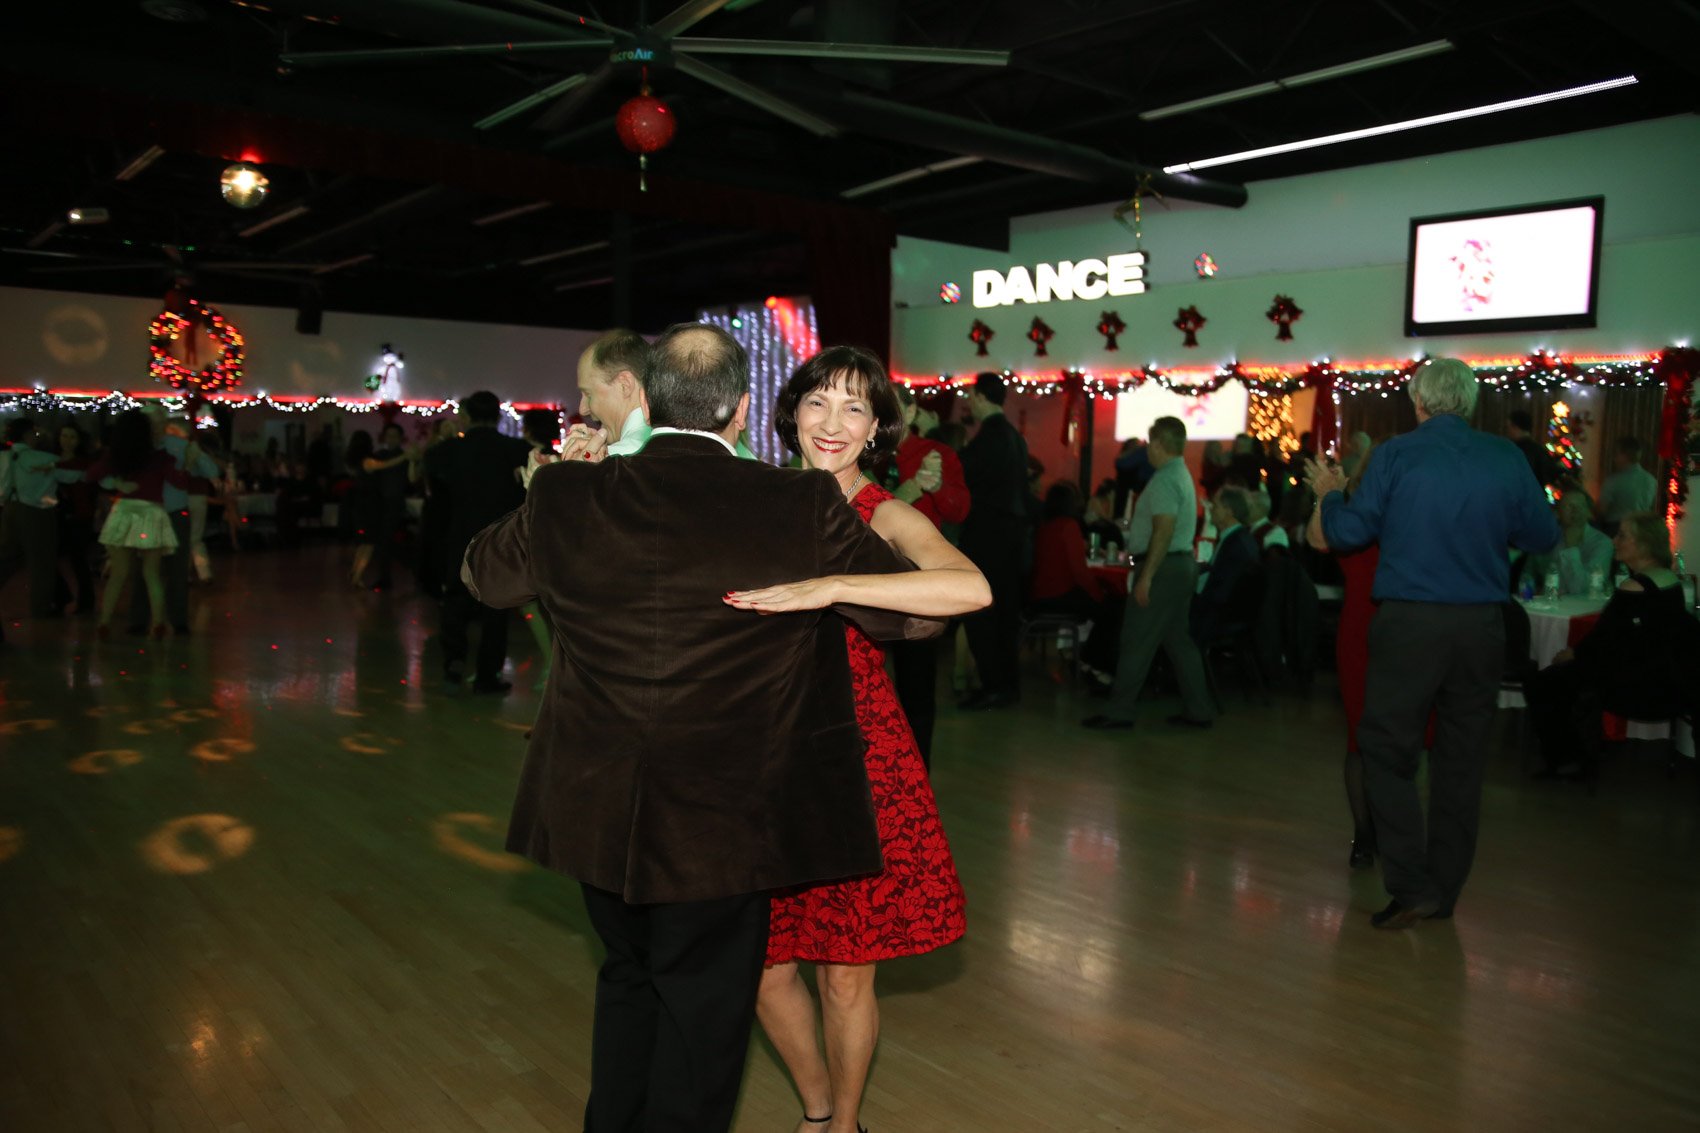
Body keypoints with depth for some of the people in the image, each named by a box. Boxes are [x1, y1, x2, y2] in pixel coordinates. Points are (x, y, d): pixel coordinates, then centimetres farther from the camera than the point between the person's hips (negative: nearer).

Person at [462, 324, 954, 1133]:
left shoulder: (566, 497, -8)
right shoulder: (804, 508, -17)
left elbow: (483, 573, 12)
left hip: (597, 813, 4)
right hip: (726, 823, -4)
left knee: (629, 983, 27)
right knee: (703, 1013, 16)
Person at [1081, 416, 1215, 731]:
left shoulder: (1165, 480, -15)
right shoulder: (1182, 475, 17)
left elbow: (1163, 532, -23)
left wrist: (1146, 577, -24)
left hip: (1163, 567, -10)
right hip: (1183, 564, 10)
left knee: (1137, 641, -6)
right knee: (1179, 639, 13)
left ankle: (1118, 710, -2)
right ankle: (1198, 709, 16)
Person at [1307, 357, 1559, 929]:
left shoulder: (1397, 454, -6)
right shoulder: (1506, 457, 2)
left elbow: (1347, 534, -4)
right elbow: (1544, 536, 10)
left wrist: (1329, 494, 15)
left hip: (1410, 623, -4)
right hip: (1482, 625, 4)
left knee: (1387, 752, 5)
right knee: (1462, 759, 13)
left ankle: (1412, 886, -2)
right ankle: (1445, 890, 22)